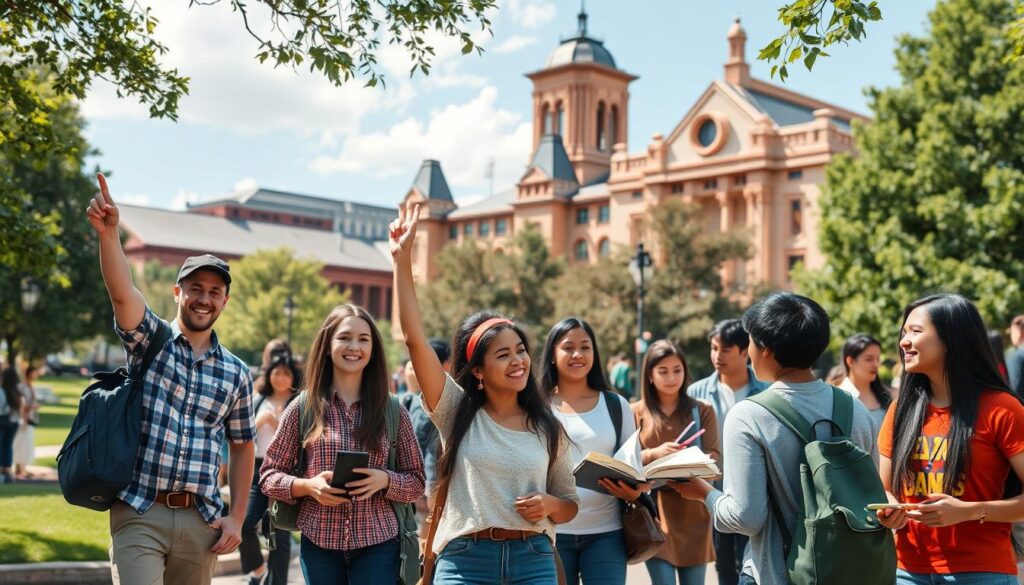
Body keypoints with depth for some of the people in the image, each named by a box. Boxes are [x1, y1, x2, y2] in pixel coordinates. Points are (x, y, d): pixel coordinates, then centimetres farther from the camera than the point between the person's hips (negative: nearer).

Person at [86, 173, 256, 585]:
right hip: (139, 515, -3)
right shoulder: (150, 341, 1)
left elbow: (242, 446, 14)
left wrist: (237, 518, 6)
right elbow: (121, 292, -19)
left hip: (201, 521, 3)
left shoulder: (236, 373, 8)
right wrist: (108, 233, -36)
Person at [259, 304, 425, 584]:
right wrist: (307, 485, -14)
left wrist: (385, 480, -14)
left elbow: (416, 482, 6)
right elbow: (268, 475, 5)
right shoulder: (302, 409, 2)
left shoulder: (393, 412, 3)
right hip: (319, 543, 0)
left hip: (378, 544, 0)